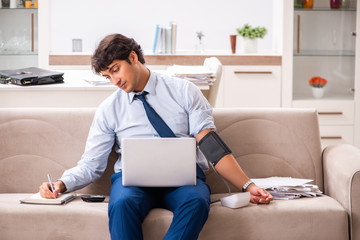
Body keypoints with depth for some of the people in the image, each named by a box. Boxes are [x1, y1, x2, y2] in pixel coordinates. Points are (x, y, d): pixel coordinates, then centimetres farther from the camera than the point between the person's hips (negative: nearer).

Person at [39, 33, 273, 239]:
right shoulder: (109, 109, 13)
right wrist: (61, 184, -9)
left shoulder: (184, 92, 7)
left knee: (197, 201, -36)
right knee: (122, 203, -35)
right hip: (132, 177, 1)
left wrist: (248, 186, -10)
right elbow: (91, 164, 12)